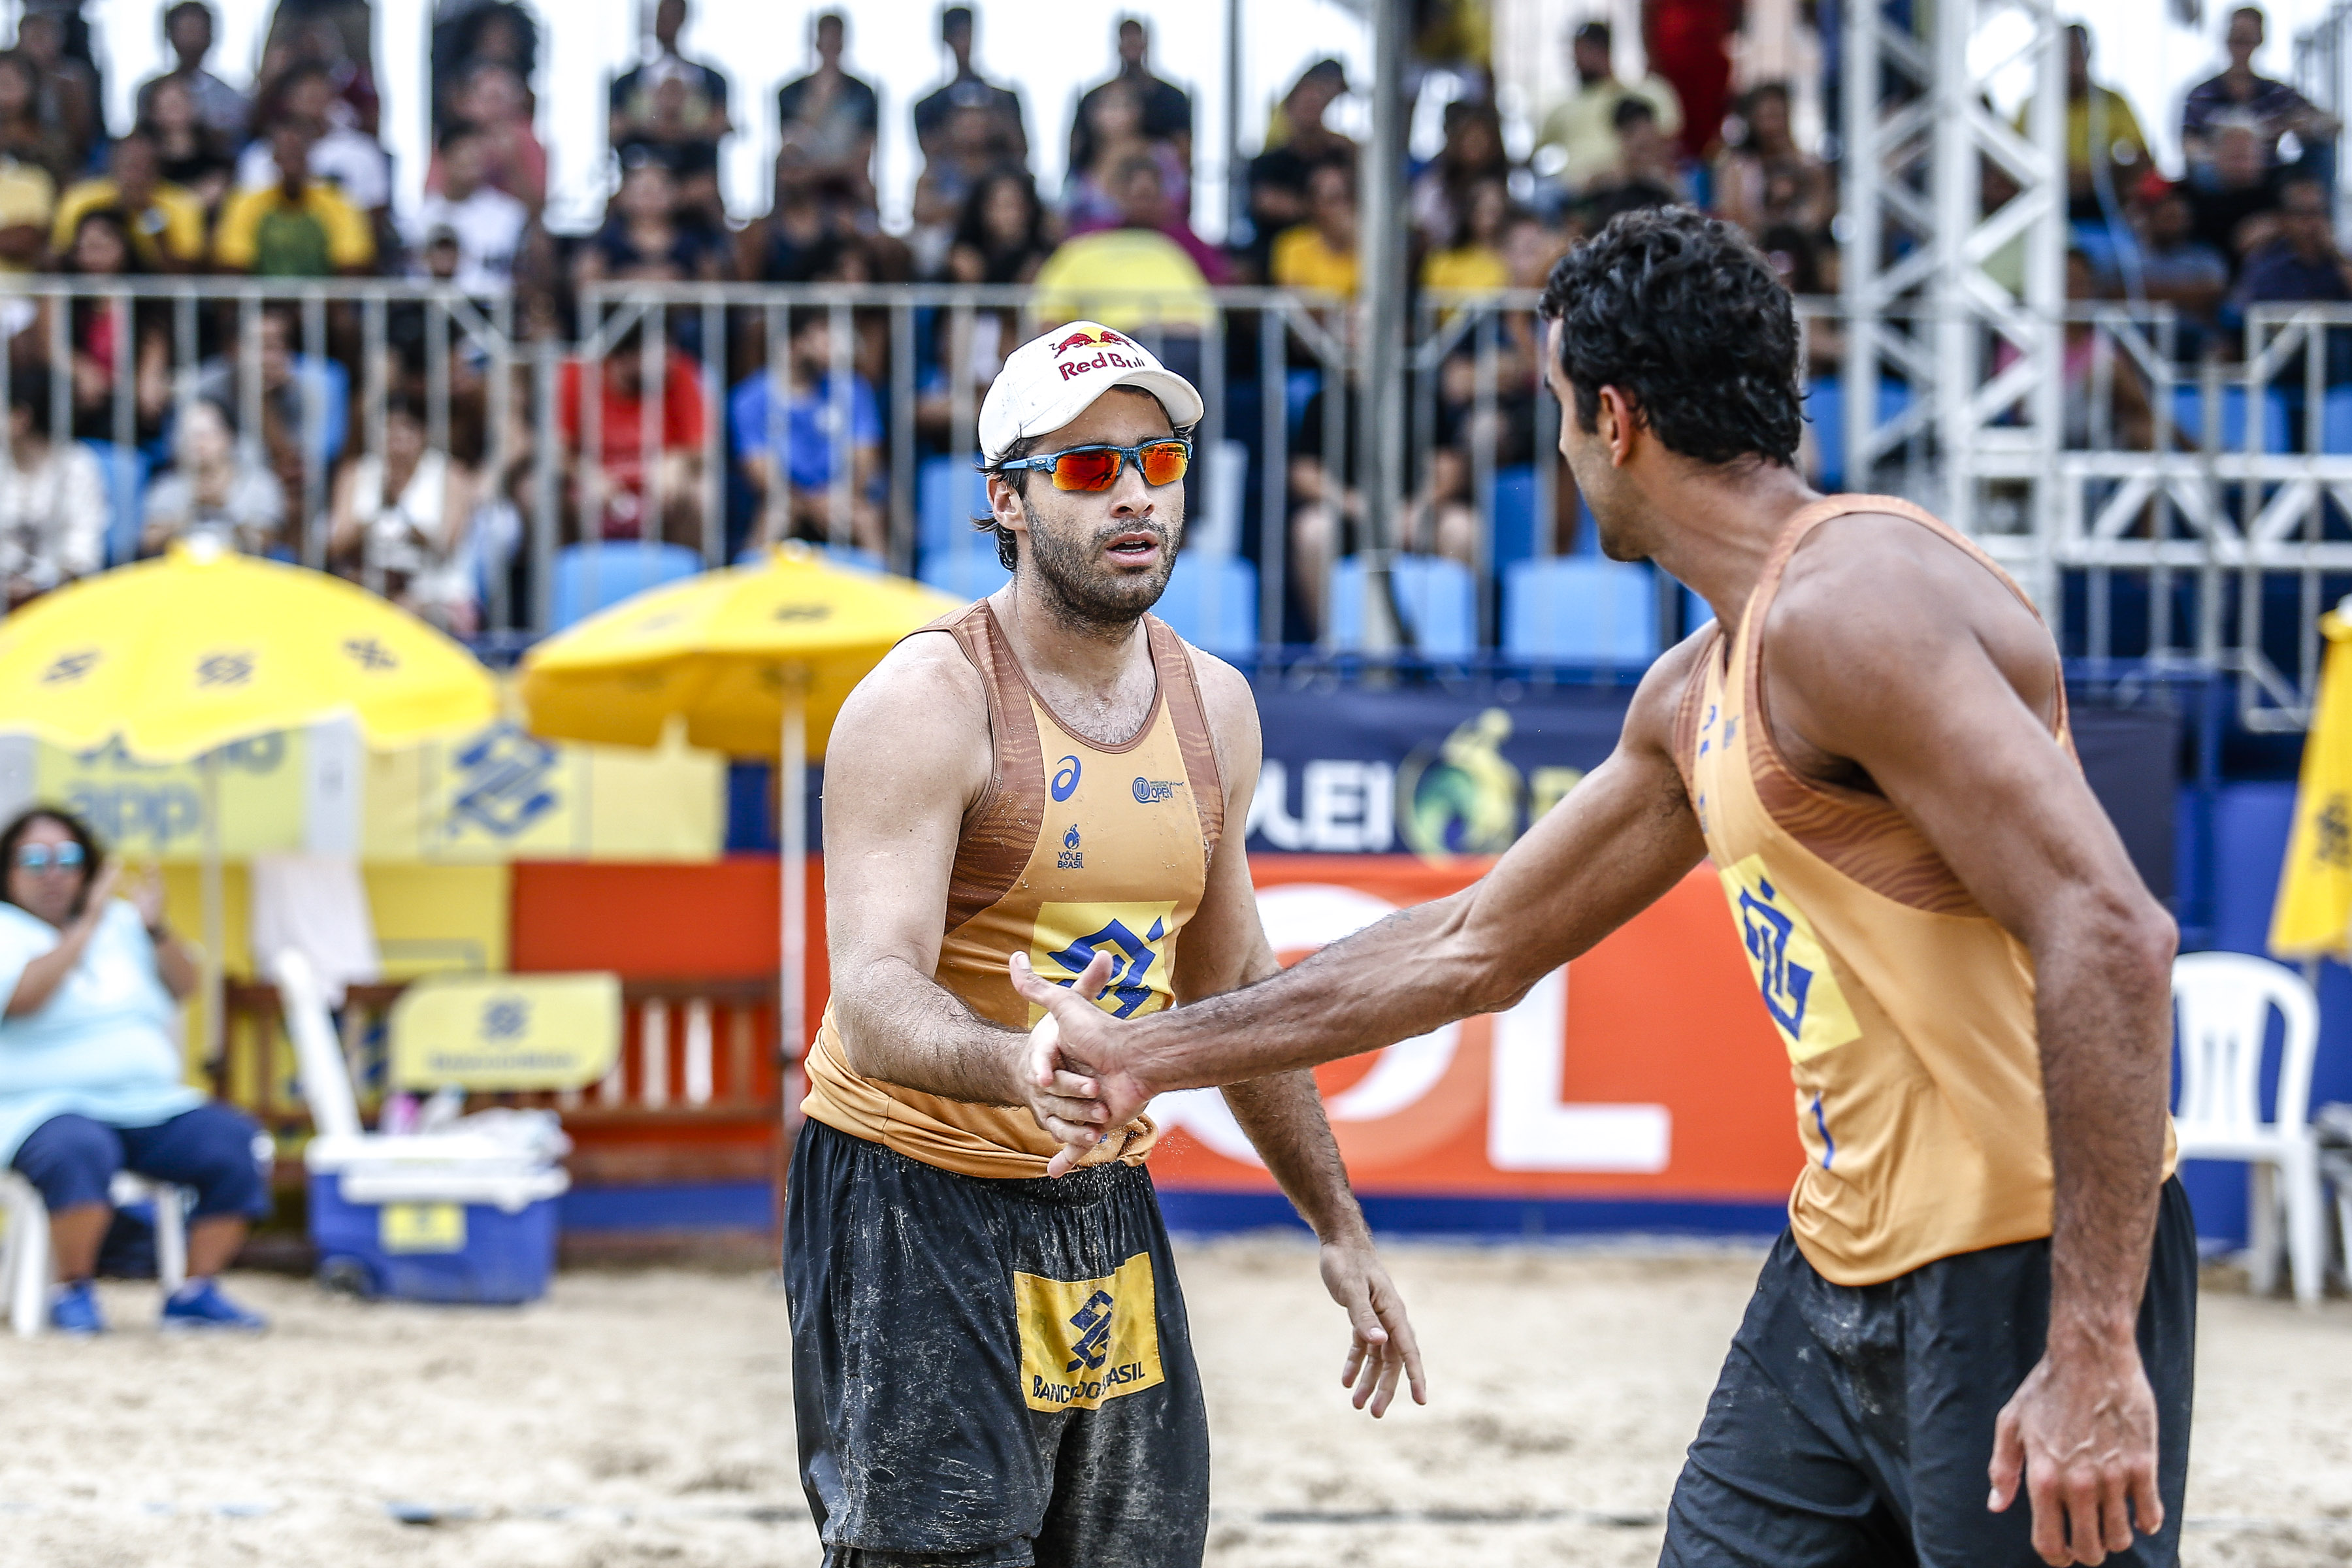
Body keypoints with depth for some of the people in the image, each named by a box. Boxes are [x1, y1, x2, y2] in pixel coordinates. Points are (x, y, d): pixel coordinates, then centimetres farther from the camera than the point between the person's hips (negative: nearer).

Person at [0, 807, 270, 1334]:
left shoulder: (119, 922, 18)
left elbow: (183, 988, 11)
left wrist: (156, 928, -7)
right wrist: (88, 926, -17)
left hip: (154, 1106, 6)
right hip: (49, 1108, -5)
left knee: (235, 1145, -18)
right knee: (81, 1153, -40)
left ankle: (197, 1292, -13)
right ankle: (73, 1292, -23)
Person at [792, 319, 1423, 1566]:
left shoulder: (1214, 710, 7)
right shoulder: (924, 705, -16)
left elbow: (1233, 987, 19)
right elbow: (873, 1003, -27)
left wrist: (1337, 1225, 21)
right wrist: (1020, 1065, -48)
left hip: (1104, 1201, 7)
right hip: (912, 1195, -7)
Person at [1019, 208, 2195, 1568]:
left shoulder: (1851, 601, -16)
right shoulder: (1695, 695, 16)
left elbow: (2110, 936, -25)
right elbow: (1473, 948, 29)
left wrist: (2096, 1349, -28)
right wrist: (1152, 1057, 31)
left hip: (2027, 1273, -10)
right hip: (1843, 1273, 10)